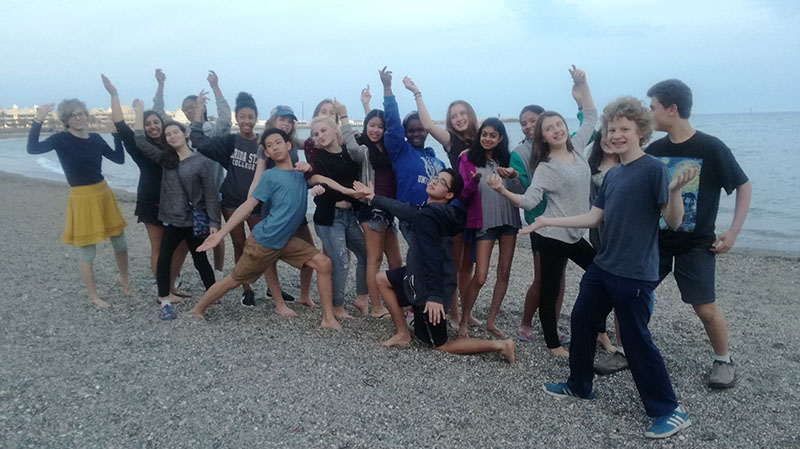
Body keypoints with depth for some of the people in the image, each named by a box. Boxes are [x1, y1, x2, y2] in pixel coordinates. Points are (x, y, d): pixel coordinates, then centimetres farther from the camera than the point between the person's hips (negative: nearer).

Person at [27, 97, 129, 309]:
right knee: (87, 251, 4)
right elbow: (32, 149, -24)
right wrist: (38, 121, -31)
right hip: (81, 199, -5)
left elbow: (119, 159, 9)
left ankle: (123, 279, 38)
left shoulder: (95, 138, 4)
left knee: (120, 242, 14)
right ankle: (93, 296, 20)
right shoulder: (62, 139, -10)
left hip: (104, 194, 5)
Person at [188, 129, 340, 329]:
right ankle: (197, 309, 28)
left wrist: (308, 168, -5)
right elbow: (247, 206, -11)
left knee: (323, 263, -8)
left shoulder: (300, 173, 8)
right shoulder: (270, 176, -8)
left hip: (286, 241, 5)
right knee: (234, 280, 6)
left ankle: (328, 318, -1)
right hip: (263, 242, -5)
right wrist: (220, 233, -17)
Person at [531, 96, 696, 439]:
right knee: (582, 321, 15)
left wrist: (675, 190, -34)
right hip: (602, 268, 8)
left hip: (635, 275, -8)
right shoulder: (612, 175, 10)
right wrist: (548, 221, 10)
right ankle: (579, 386, 35)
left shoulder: (653, 169, -11)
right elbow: (594, 218, 12)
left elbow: (673, 221, -15)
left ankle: (669, 411, 16)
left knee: (636, 340, -2)